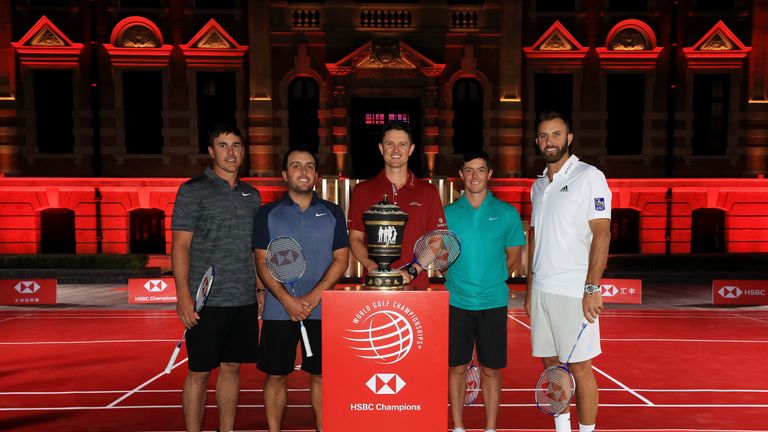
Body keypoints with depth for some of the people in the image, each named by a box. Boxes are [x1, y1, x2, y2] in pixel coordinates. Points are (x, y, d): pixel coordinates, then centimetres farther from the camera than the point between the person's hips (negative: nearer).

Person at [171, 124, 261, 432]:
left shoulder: (252, 195, 13)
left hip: (245, 301, 5)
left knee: (232, 368, 13)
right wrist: (184, 297, -15)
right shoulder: (193, 191, -3)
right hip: (207, 302, -5)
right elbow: (180, 246, -8)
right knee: (199, 372, 3)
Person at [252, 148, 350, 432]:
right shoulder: (268, 214, 4)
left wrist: (313, 297, -11)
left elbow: (341, 259, 1)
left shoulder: (332, 213, 6)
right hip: (278, 311, 0)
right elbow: (263, 263, 0)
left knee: (321, 375, 7)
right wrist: (287, 300, -13)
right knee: (275, 376, 7)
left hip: (321, 311, 0)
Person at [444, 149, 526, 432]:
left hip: (493, 303, 0)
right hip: (456, 302, 1)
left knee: (491, 370, 7)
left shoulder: (507, 213, 2)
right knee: (456, 368, 8)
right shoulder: (448, 213, 3)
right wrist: (460, 281, 0)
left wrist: (491, 280, 3)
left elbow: (513, 259, 7)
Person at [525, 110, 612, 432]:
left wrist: (592, 288, -18)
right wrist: (529, 288, 15)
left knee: (579, 368, 0)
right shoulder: (538, 185, 15)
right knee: (550, 363, 11)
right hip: (541, 289, 6)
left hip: (574, 292, -6)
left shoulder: (589, 177, -5)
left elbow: (601, 233, -11)